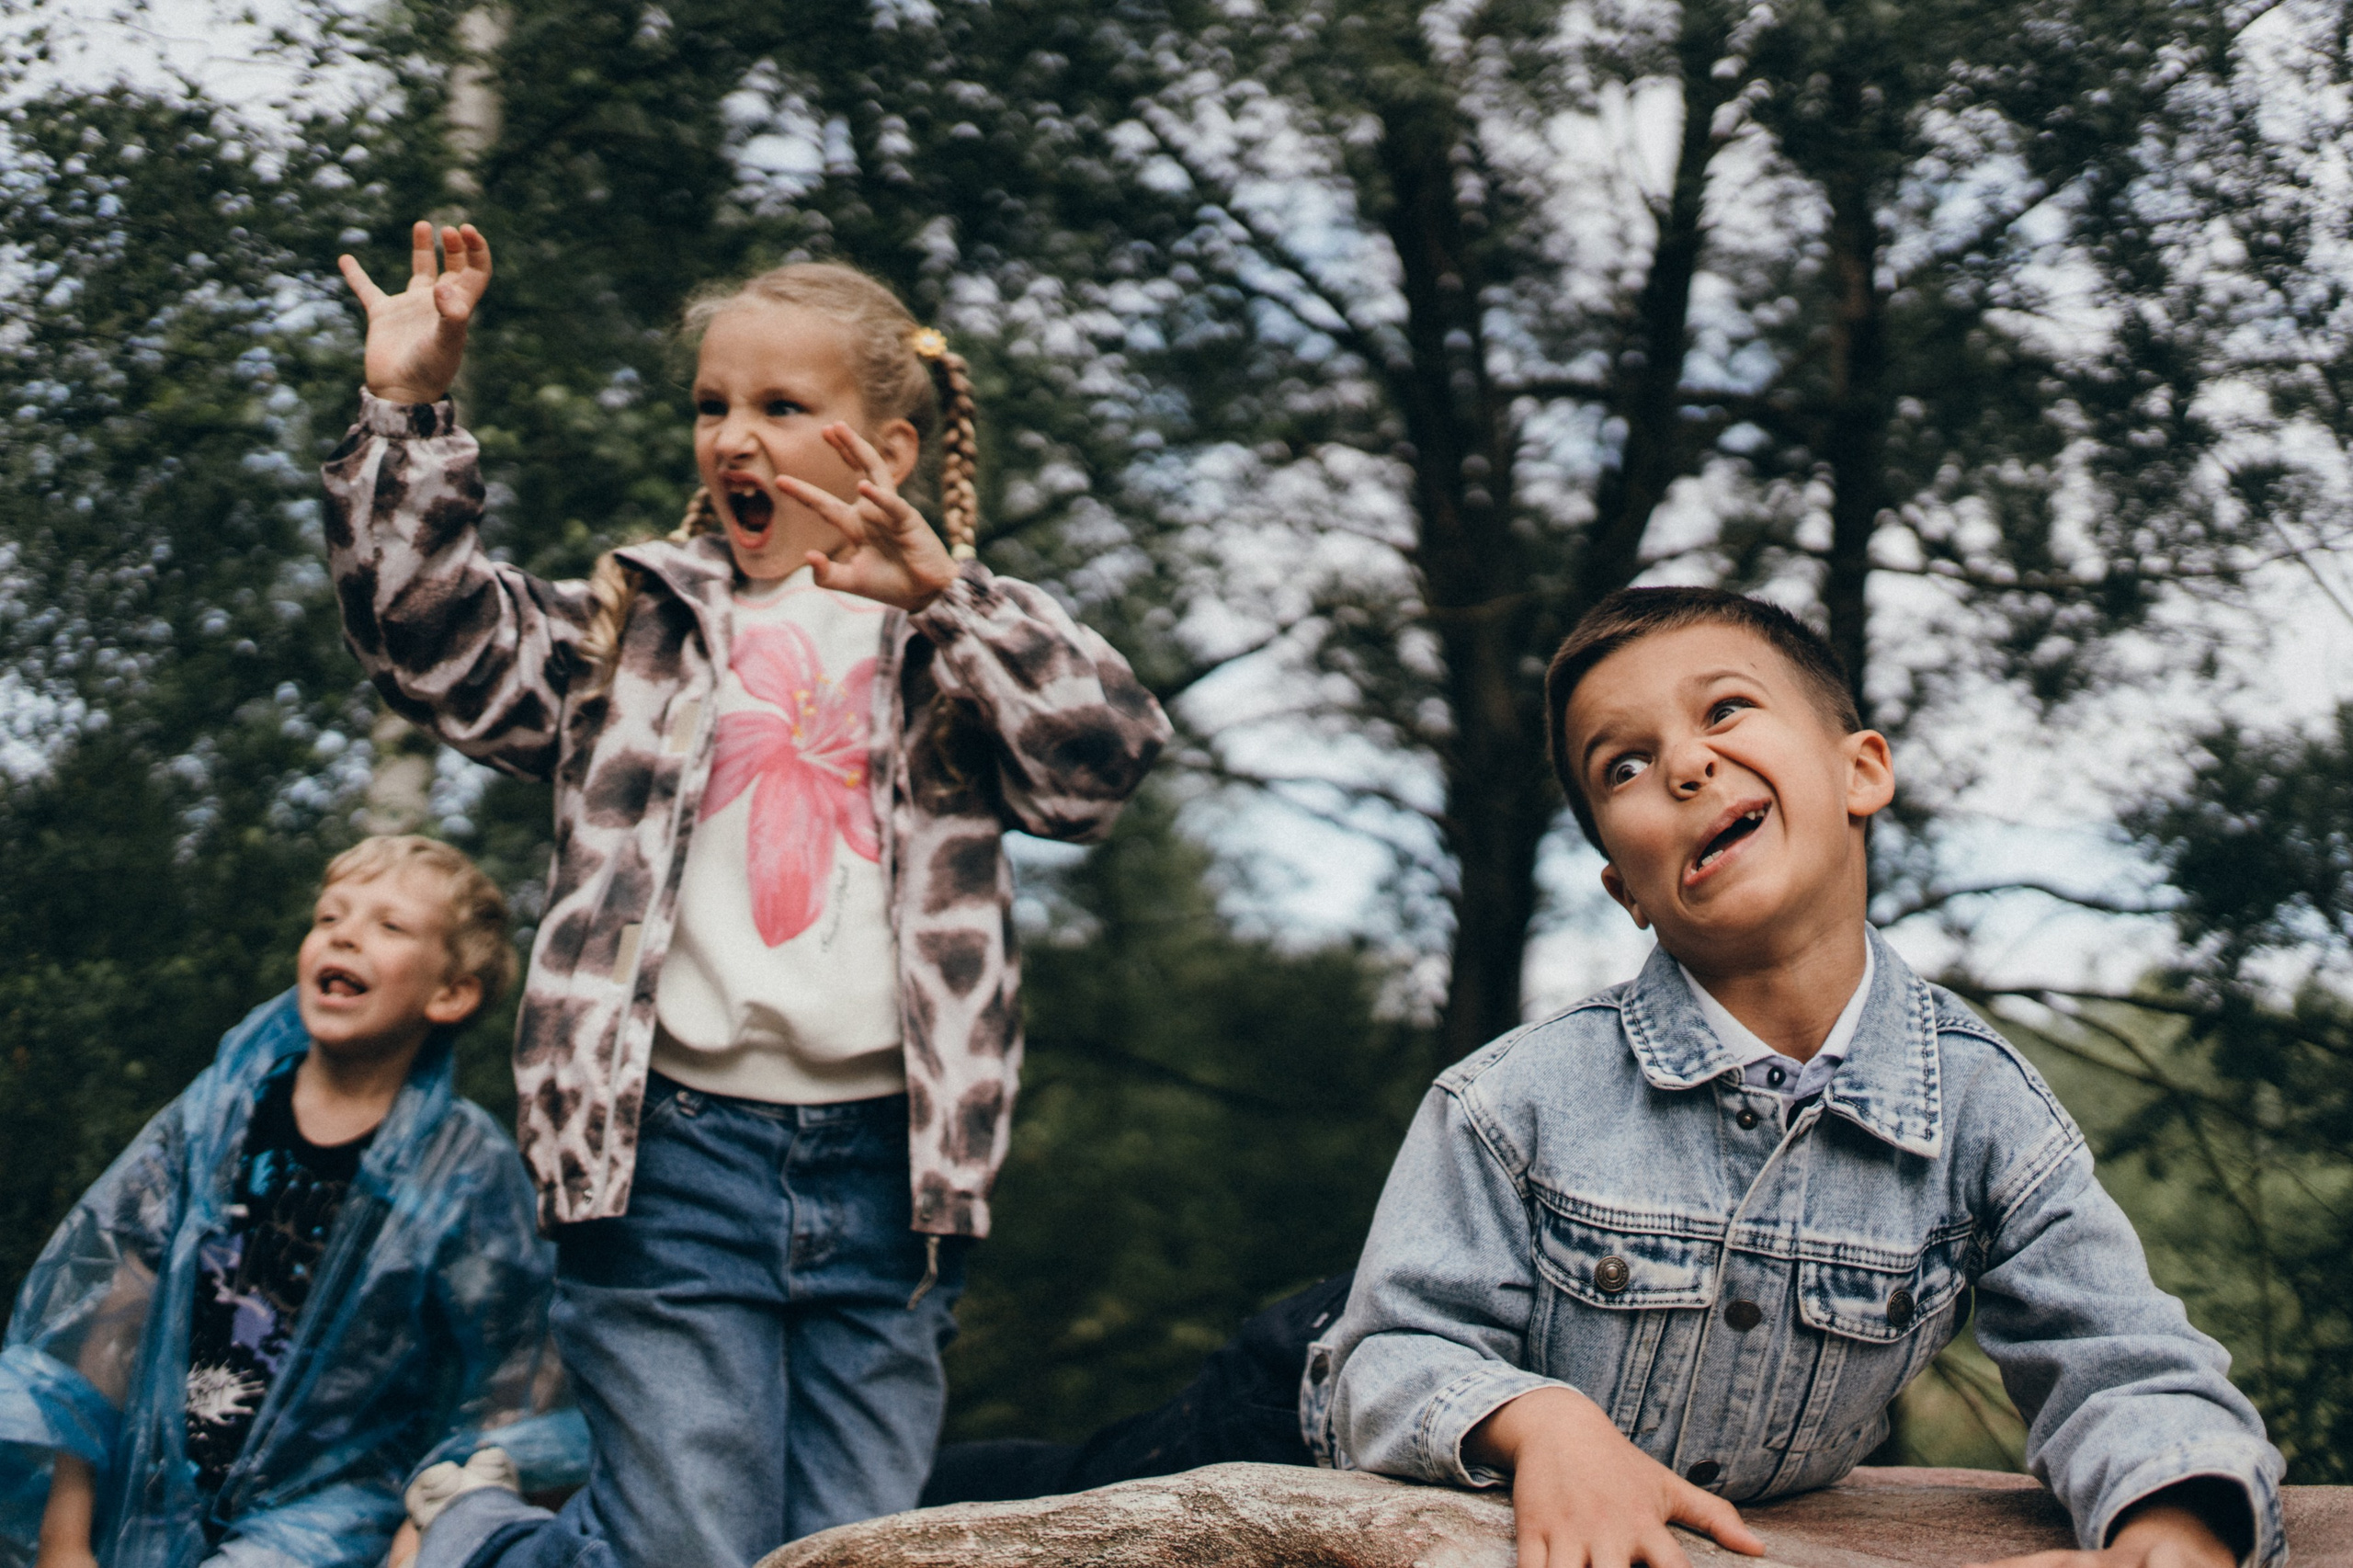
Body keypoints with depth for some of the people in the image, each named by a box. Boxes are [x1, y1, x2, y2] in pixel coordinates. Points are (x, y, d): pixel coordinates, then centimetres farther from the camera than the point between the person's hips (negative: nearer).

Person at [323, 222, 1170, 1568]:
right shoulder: (641, 628, 13)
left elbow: (1108, 751, -9)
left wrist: (941, 590, -22)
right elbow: (432, 635, 1)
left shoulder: (957, 649, 10)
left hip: (886, 1167, 1)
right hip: (677, 1156, -1)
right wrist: (410, 411, -9)